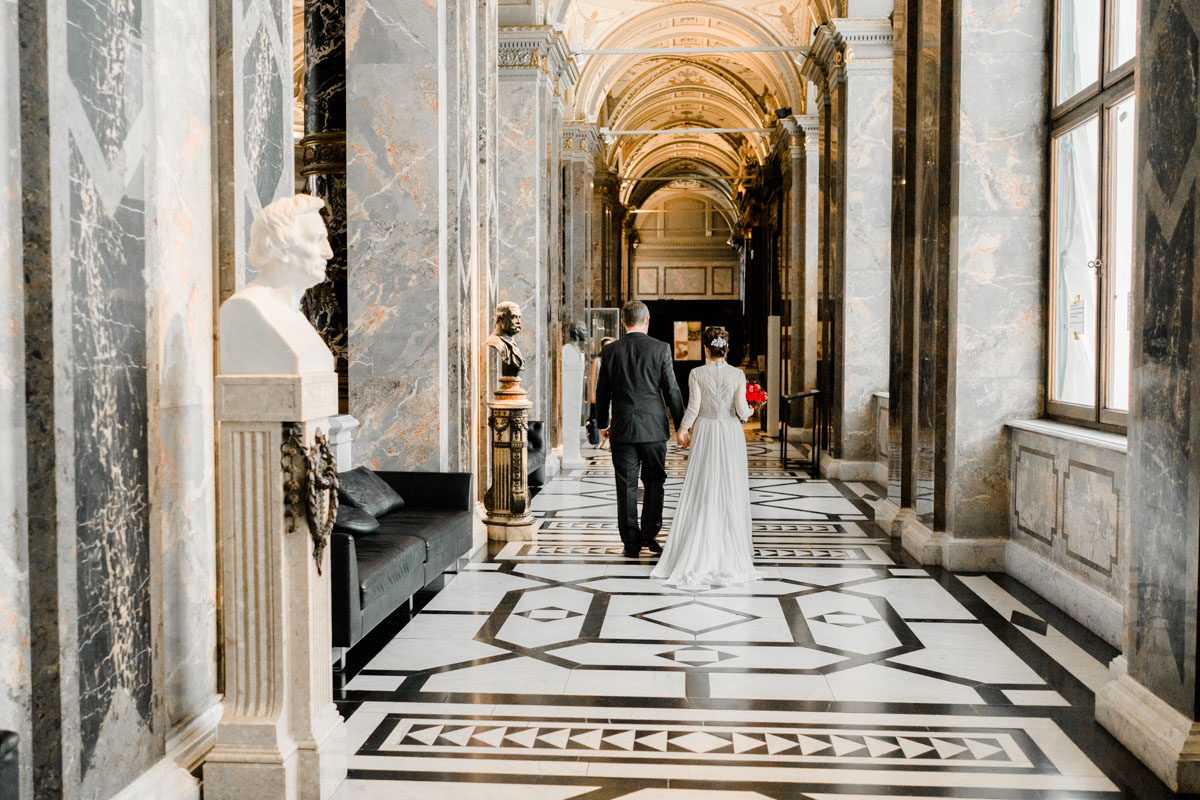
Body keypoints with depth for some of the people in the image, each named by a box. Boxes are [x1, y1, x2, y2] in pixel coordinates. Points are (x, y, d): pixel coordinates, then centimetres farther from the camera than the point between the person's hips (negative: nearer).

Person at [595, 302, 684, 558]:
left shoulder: (610, 351, -1)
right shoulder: (661, 349, -6)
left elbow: (602, 392, 5)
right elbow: (671, 390, -5)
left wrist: (602, 424, 18)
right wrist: (681, 424, 5)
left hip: (622, 429, 1)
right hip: (653, 427, -1)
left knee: (627, 486, 6)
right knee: (654, 482, 13)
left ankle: (631, 542, 9)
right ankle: (649, 534, 9)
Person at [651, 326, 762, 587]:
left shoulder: (697, 374, -5)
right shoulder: (738, 374, -4)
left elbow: (693, 408, -8)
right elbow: (742, 410, -8)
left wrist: (682, 429, 7)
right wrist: (747, 413, 14)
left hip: (706, 432, 0)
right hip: (731, 434, 1)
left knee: (702, 492, 5)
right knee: (730, 492, 7)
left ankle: (698, 555, 6)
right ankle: (731, 552, 11)